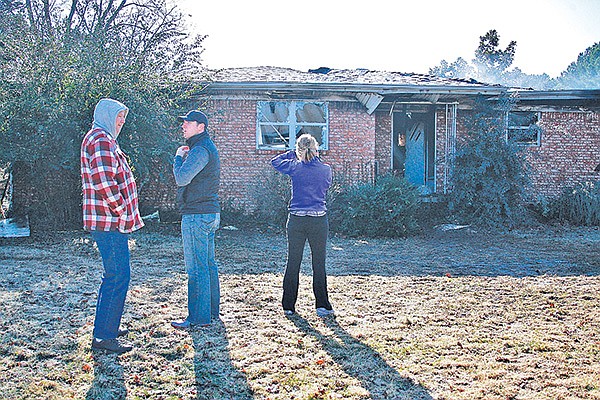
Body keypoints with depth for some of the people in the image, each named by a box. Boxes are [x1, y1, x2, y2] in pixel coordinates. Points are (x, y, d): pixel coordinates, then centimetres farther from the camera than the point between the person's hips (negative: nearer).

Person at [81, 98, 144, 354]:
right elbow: (104, 182, -25)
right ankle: (103, 337, -5)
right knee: (118, 277, -9)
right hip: (110, 221, -11)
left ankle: (107, 327, 29)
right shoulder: (101, 140, -14)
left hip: (110, 221, 11)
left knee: (114, 276, 19)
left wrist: (122, 210, 20)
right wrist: (121, 210, -15)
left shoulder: (101, 139, 22)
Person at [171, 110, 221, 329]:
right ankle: (211, 311, 24)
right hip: (210, 213, 11)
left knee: (196, 268, -7)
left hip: (196, 215, -11)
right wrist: (184, 156, 12)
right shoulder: (208, 147, 19)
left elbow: (181, 178, -24)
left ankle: (198, 317, -2)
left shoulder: (200, 150, -16)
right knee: (208, 264, 15)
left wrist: (178, 157, -7)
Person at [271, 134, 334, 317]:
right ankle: (322, 306, 9)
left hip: (296, 220, 0)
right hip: (319, 220, 0)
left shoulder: (295, 167, -6)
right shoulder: (325, 169, -3)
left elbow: (275, 161, 12)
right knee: (319, 264, 7)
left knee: (293, 263, 8)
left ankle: (289, 306, 14)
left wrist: (293, 154, 16)